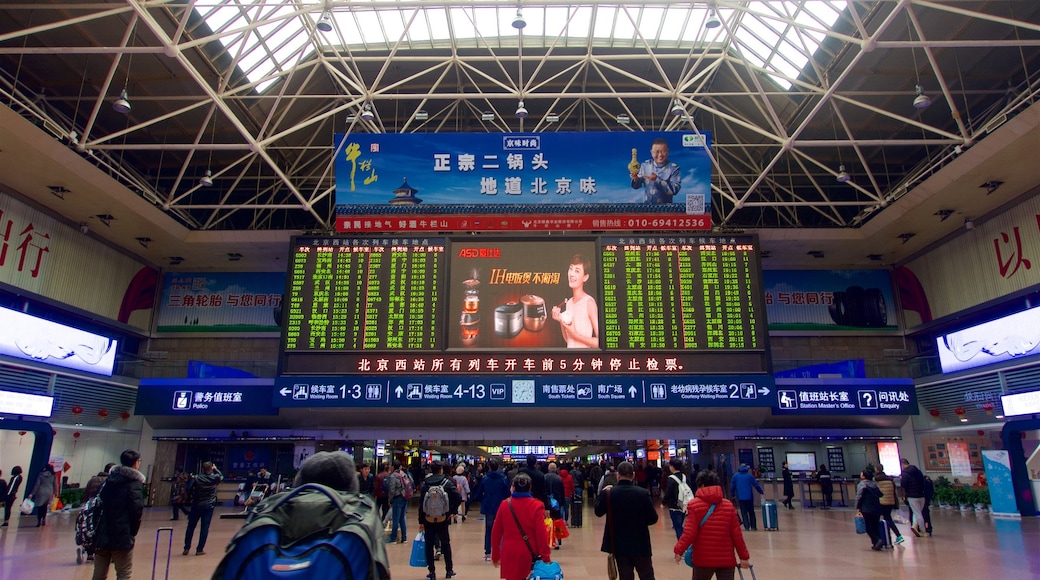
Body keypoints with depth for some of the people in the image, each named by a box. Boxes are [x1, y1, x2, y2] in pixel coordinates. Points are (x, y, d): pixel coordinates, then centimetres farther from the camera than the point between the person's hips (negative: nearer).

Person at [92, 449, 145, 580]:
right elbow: (137, 509, -17)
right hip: (122, 536, -6)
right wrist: (133, 531, -3)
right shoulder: (135, 483, -9)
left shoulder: (109, 479, 12)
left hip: (102, 534, 6)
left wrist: (103, 527, 16)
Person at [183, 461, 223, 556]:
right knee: (204, 528, 3)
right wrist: (216, 469, 25)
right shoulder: (215, 478, -7)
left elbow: (189, 490, -7)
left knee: (191, 527, 12)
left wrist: (191, 498, 11)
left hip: (196, 505, 1)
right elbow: (221, 477, 15)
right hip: (208, 506, -1)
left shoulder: (197, 478, -8)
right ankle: (200, 549, 3)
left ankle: (186, 548, 16)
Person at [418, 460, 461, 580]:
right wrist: (451, 511, -3)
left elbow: (421, 504, -3)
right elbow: (459, 498, -15)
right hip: (442, 519, 0)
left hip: (428, 520, 0)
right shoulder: (447, 482, -5)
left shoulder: (425, 484, -2)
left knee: (429, 545, 9)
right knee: (446, 544, 14)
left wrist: (421, 522, 1)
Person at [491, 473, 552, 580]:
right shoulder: (536, 506, -8)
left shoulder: (505, 504, -2)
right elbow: (541, 533, -10)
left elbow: (496, 532, 4)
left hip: (509, 554, 1)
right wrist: (546, 556, -3)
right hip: (529, 553, -1)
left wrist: (495, 555, 14)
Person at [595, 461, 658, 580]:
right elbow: (653, 518, -9)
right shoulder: (643, 493, -14)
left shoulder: (608, 493, -11)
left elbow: (598, 512, 4)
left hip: (619, 544, 1)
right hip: (640, 543, -1)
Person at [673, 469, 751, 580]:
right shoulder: (729, 505, 3)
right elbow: (736, 534, 2)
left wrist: (679, 550, -9)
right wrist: (744, 556, 9)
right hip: (726, 559, 2)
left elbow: (689, 533, -14)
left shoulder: (694, 505, -5)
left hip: (703, 559, -1)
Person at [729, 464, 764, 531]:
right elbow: (756, 485, -2)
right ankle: (753, 526, 18)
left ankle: (747, 527, -2)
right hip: (749, 497, 0)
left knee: (744, 512, 5)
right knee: (751, 512, 14)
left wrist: (732, 495, 13)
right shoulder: (749, 476, -2)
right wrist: (761, 492, 11)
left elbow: (732, 486, 1)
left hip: (741, 497, 0)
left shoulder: (735, 476, 1)